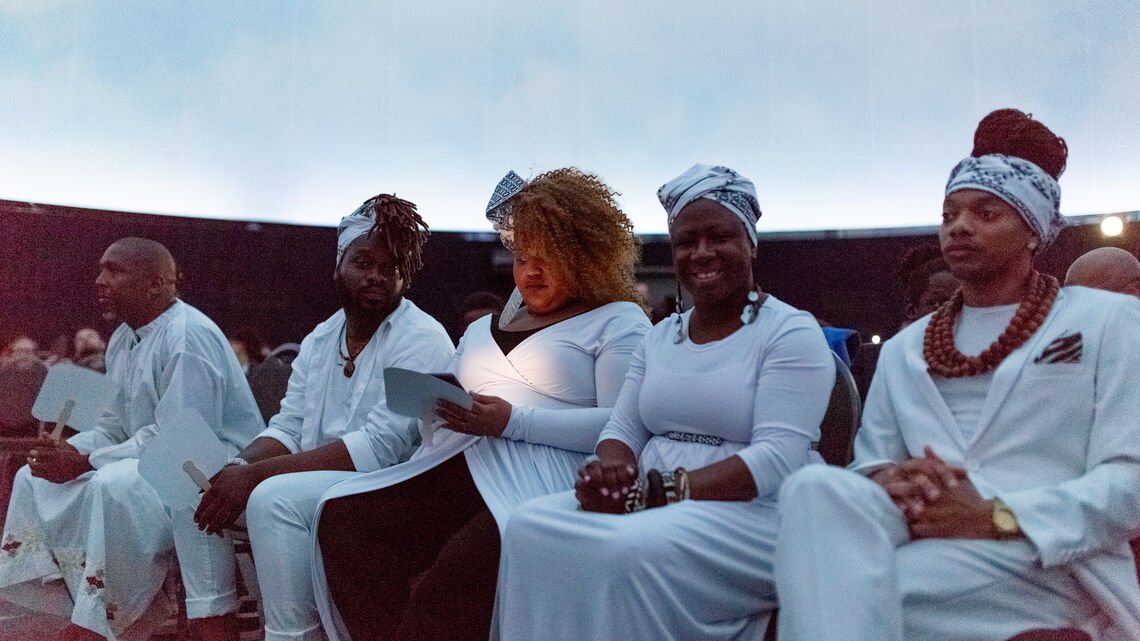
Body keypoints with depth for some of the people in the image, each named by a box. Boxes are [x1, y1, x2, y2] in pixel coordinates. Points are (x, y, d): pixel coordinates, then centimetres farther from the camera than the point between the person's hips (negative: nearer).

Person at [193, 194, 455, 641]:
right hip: (319, 481, 8)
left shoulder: (422, 340, -13)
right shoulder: (319, 340, 10)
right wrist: (239, 467, -16)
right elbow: (287, 430, 7)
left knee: (274, 498, -28)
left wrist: (255, 475, -24)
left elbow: (379, 447, -22)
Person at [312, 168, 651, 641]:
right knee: (343, 517, -16)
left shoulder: (618, 322, 6)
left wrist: (514, 421, -16)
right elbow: (450, 400, 22)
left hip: (541, 476, -6)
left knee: (467, 562, -35)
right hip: (457, 467, 7)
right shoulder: (483, 329, 27)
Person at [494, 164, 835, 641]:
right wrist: (610, 470, -14)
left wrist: (658, 492, -23)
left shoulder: (791, 332, -4)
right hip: (648, 503, 6)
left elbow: (778, 459, -16)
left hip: (753, 513, -5)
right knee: (530, 527, -19)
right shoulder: (660, 336, 15)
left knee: (630, 551, -34)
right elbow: (622, 430, 11)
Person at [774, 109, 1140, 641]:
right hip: (922, 533, 4)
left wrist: (996, 516, -16)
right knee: (817, 486, -32)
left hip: (1046, 563, -4)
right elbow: (869, 461, 17)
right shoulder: (904, 348, 23)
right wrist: (887, 481, -10)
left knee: (838, 591, -34)